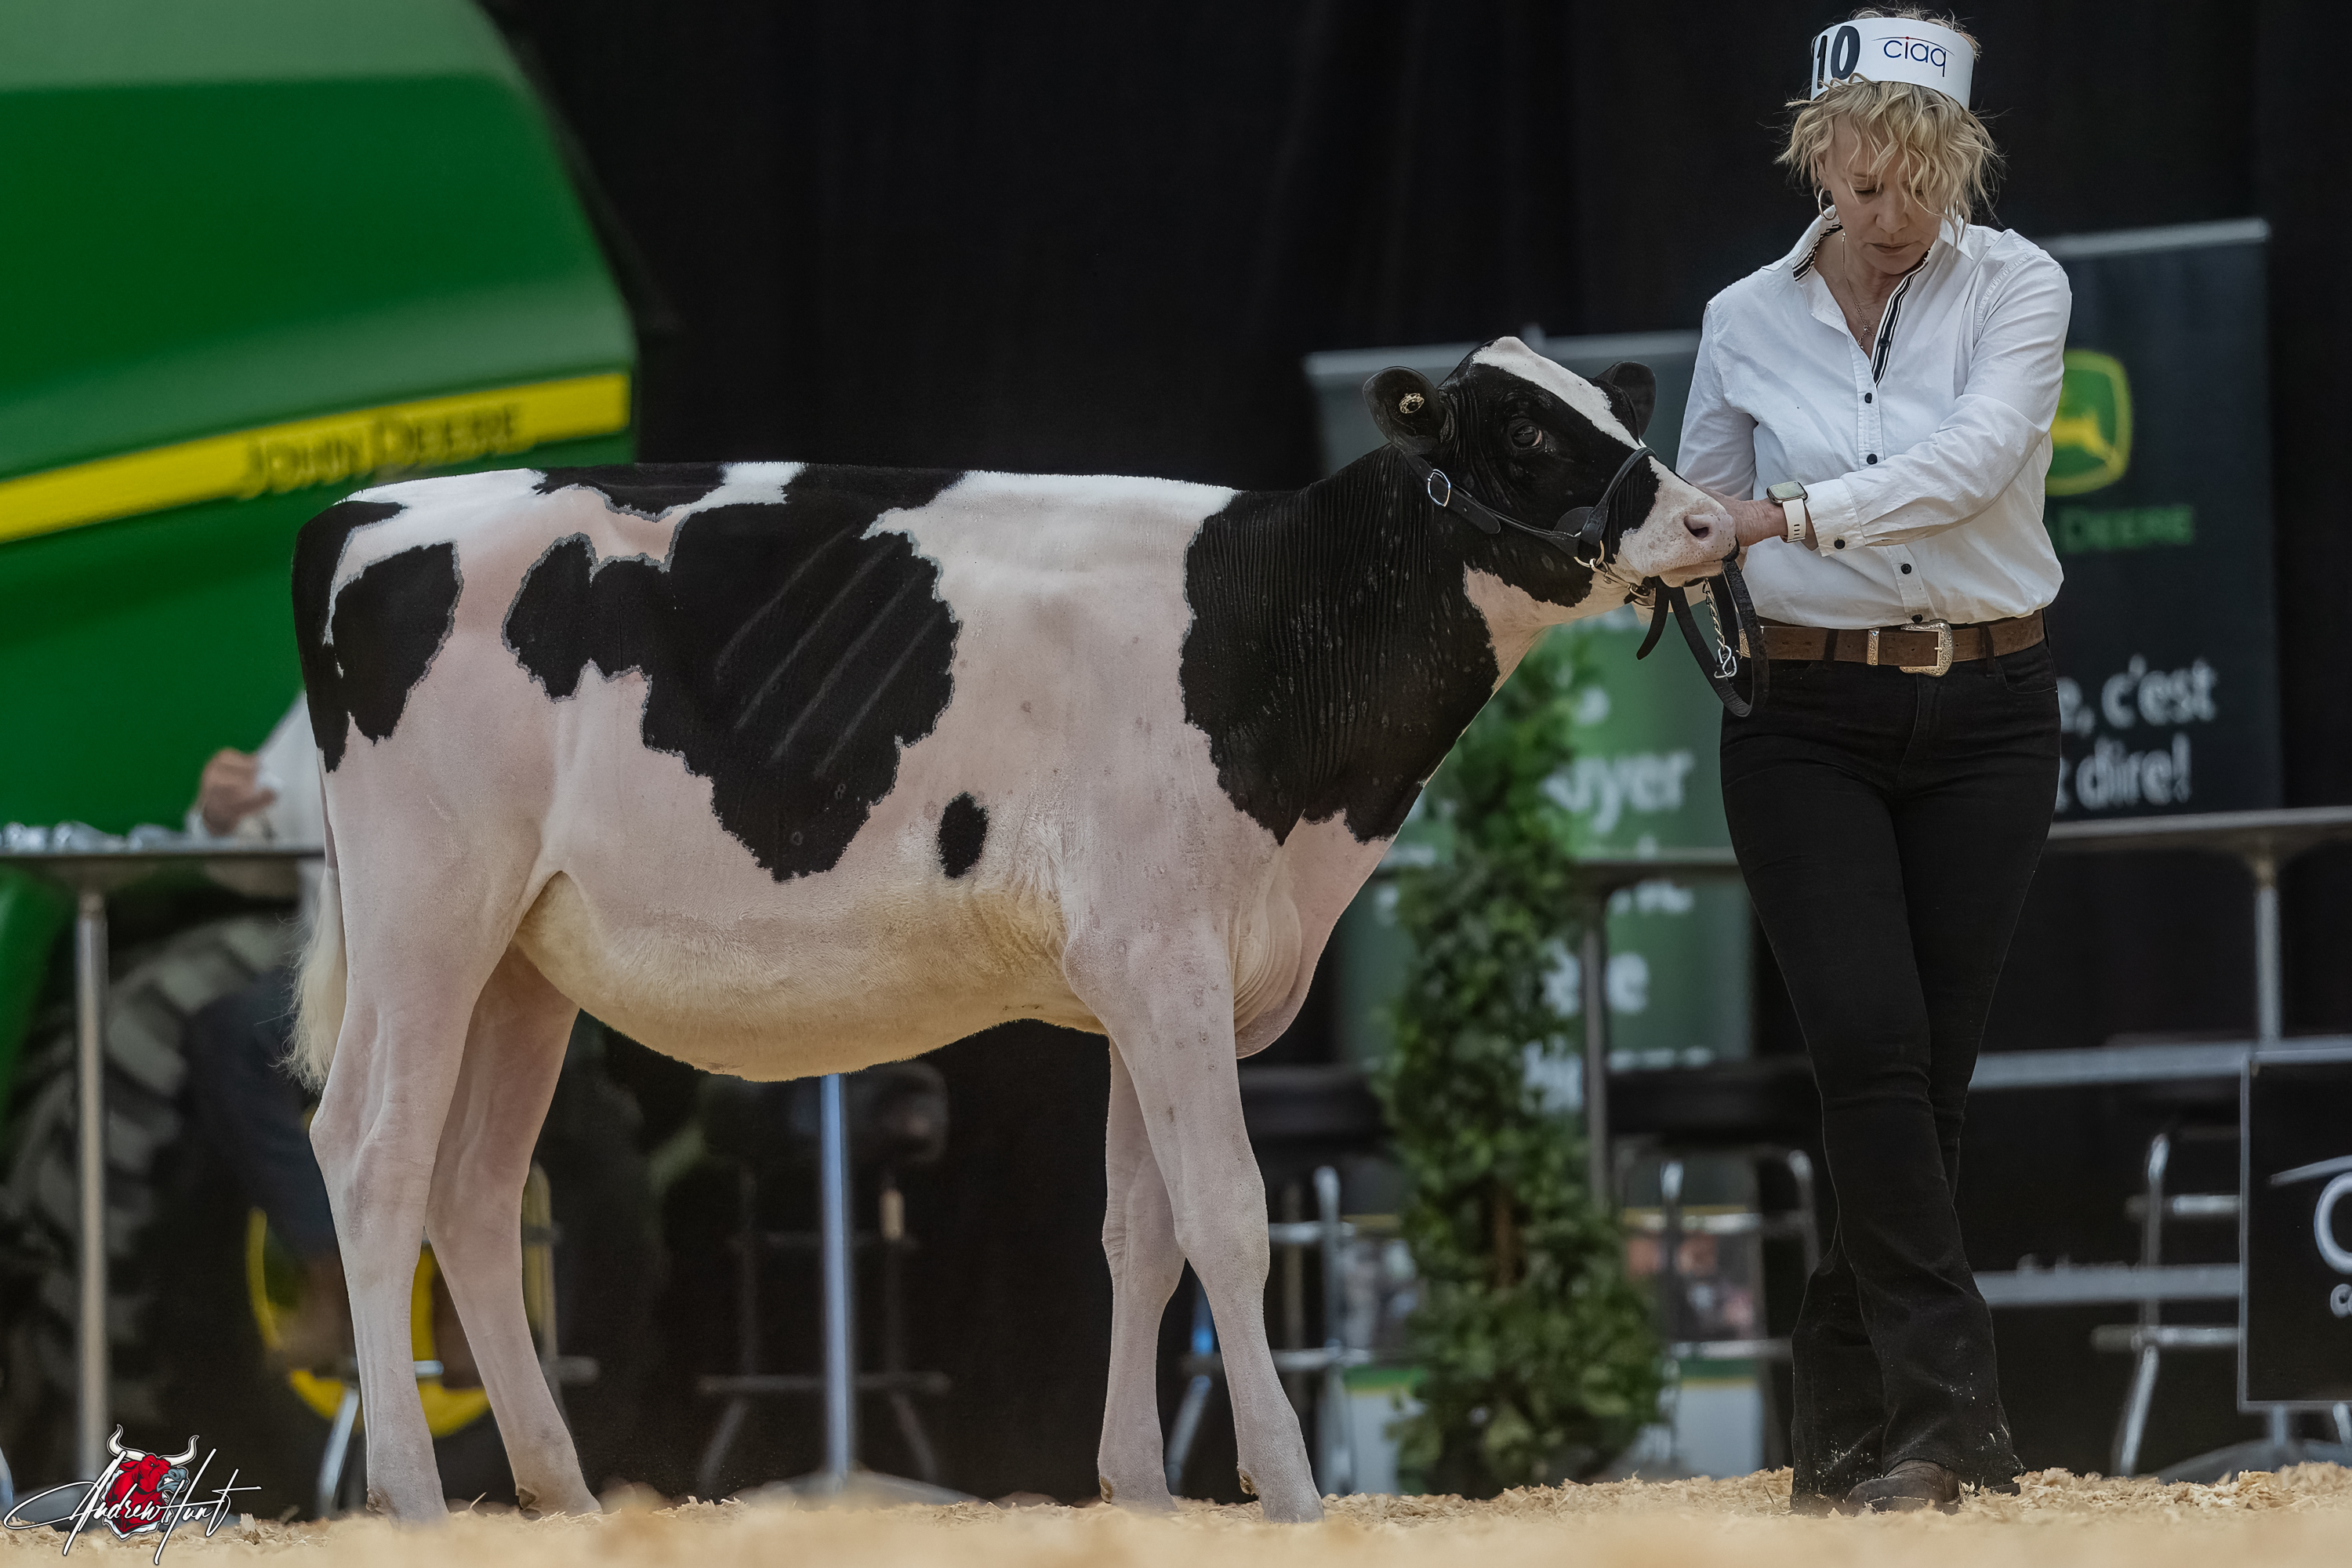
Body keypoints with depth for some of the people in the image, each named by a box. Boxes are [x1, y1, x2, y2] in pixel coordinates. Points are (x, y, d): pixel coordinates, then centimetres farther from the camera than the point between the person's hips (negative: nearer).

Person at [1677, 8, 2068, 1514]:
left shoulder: (2016, 287, -2)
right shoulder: (1748, 322, 5)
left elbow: (1979, 454, -20)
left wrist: (1800, 512, -30)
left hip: (1986, 712, 0)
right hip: (1808, 722, 0)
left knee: (1932, 1068, 2)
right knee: (1871, 1043, -16)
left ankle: (1844, 1428, 12)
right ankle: (1953, 1403, -20)